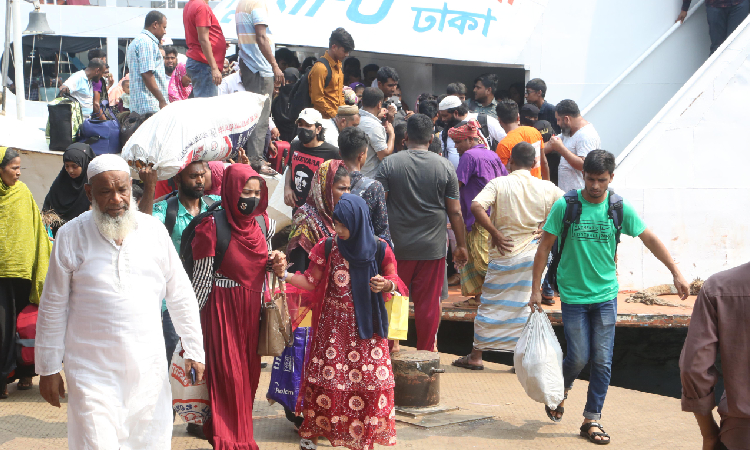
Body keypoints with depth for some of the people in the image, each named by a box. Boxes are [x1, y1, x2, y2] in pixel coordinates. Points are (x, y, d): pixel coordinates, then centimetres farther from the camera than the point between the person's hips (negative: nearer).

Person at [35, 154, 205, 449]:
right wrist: (48, 369, 3)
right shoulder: (72, 235, -2)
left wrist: (194, 352, 9)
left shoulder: (154, 230, 3)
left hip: (149, 369, 2)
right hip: (93, 371, -2)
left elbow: (181, 296, 9)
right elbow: (53, 306, 3)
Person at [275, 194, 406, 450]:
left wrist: (387, 286, -22)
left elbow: (395, 283, 0)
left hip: (366, 326, 0)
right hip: (333, 325, 0)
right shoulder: (327, 248, -4)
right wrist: (285, 275, -13)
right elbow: (311, 282, 1)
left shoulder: (379, 250, -6)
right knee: (325, 376, 1)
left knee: (369, 379, 0)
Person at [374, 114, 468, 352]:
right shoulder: (445, 167, -2)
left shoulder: (389, 163, -4)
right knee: (428, 305, 7)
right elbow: (455, 212, 1)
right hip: (433, 248, 0)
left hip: (397, 246, 0)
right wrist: (461, 246, 11)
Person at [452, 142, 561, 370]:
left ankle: (476, 356, 16)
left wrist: (495, 233, -15)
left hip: (504, 255, -2)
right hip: (532, 255, 2)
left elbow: (476, 207, -23)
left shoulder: (499, 184, -9)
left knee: (489, 304, 9)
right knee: (526, 305, 11)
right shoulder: (546, 188, 0)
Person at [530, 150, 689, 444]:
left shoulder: (619, 208, -2)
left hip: (606, 295, 2)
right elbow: (545, 247, -1)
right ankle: (561, 391, 29)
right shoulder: (565, 206, -8)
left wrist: (676, 272, 0)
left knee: (603, 360, 0)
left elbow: (649, 239, 5)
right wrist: (536, 289, -3)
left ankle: (591, 420, 12)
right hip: (573, 295, -2)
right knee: (579, 357, -3)